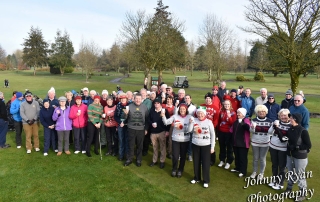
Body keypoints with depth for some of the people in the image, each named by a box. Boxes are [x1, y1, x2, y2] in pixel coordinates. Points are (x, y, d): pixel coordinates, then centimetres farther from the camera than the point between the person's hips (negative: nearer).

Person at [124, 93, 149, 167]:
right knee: (131, 145, 11)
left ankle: (139, 160, 26)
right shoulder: (130, 106, -3)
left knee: (140, 146, 11)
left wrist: (146, 129, 2)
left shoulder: (144, 107, -1)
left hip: (141, 129, 0)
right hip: (131, 129, 0)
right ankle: (129, 159, 26)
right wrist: (125, 113, -22)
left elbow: (147, 119, 4)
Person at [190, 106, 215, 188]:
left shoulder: (209, 122, -8)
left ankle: (206, 180, 18)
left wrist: (212, 147, -3)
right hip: (195, 145, 2)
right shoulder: (194, 121, -3)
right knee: (196, 162, 13)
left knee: (206, 163, 3)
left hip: (206, 145, -2)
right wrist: (191, 123, -26)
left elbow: (213, 135, -2)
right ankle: (197, 178, 31)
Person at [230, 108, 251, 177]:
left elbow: (248, 127, -33)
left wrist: (242, 123, -51)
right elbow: (232, 130, 23)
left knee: (243, 157, 0)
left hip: (243, 143, -7)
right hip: (235, 142, 8)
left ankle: (243, 171, 11)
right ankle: (237, 168, 33)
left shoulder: (246, 120, -11)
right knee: (236, 156, 18)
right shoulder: (236, 121, 13)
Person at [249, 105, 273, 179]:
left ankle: (261, 173, 26)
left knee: (262, 159, 10)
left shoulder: (269, 121, -5)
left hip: (265, 143, 0)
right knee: (255, 158, 13)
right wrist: (252, 128, -30)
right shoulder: (254, 120, -4)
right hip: (255, 142, 1)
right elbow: (251, 131, -9)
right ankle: (254, 172, 29)